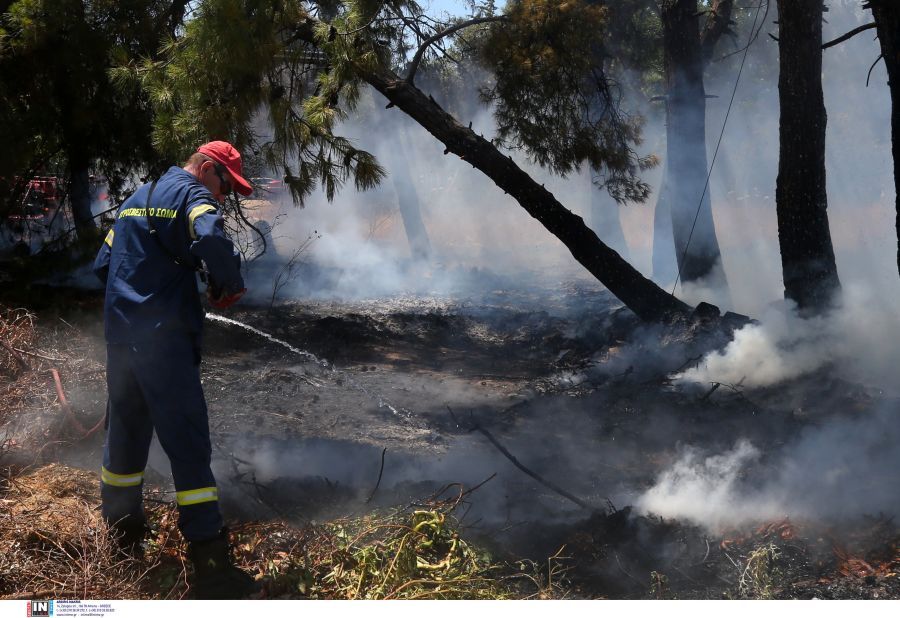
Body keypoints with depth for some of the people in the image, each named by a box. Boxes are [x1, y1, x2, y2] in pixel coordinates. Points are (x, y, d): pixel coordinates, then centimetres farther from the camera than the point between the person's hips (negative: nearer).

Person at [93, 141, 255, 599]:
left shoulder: (137, 198, 20)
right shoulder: (192, 194, -6)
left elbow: (103, 264, 22)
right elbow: (211, 239, -28)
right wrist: (230, 284, -13)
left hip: (119, 333, 8)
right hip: (164, 337, -8)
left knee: (125, 429, 20)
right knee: (188, 443, -7)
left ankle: (122, 529, 33)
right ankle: (210, 565, -7)